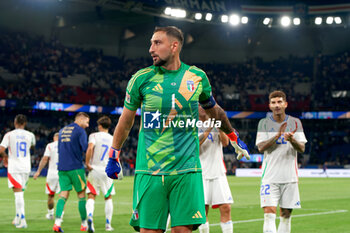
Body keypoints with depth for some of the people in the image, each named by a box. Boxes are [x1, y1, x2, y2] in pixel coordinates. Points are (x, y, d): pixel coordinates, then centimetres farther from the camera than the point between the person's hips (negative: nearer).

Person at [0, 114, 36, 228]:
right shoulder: (30, 135, 3)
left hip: (14, 168, -3)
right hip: (26, 168, 3)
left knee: (18, 193, -6)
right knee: (20, 192, 18)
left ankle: (22, 220, -14)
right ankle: (18, 218, 23)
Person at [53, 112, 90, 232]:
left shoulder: (62, 130, 18)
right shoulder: (80, 131, -4)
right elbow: (85, 148, -13)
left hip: (62, 168, 6)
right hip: (76, 167, -6)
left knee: (64, 194, 3)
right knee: (81, 194, 5)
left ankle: (57, 222, -13)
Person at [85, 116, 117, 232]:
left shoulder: (94, 136, -2)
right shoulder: (113, 139, 8)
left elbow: (90, 148, -21)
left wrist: (87, 163, -14)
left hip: (94, 170, -2)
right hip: (107, 170, 2)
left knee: (91, 196, -1)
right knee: (108, 198, 13)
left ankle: (89, 216, -29)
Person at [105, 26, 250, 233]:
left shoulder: (197, 77, 5)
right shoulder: (142, 78, 2)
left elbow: (214, 111, 24)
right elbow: (126, 119, 14)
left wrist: (234, 138, 35)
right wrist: (113, 157, 18)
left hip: (186, 169, 0)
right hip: (149, 170, 0)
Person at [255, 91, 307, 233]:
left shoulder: (295, 123, 6)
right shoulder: (264, 123, 3)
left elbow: (302, 148, 0)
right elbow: (261, 147, -8)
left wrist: (292, 140, -21)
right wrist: (278, 135, -20)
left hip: (290, 176, 2)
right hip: (270, 176, -2)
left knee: (286, 215, 7)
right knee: (269, 214, -14)